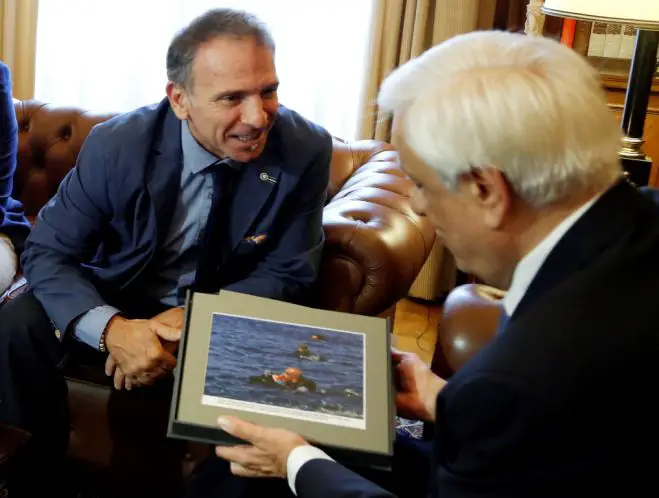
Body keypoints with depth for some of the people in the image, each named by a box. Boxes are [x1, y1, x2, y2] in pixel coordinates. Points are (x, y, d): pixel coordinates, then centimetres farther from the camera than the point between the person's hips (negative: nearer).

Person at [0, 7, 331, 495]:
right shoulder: (118, 144, -22)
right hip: (117, 297, 1)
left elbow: (288, 275, -12)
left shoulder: (306, 150, -21)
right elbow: (47, 252, -16)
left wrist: (191, 320, -29)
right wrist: (111, 327, -37)